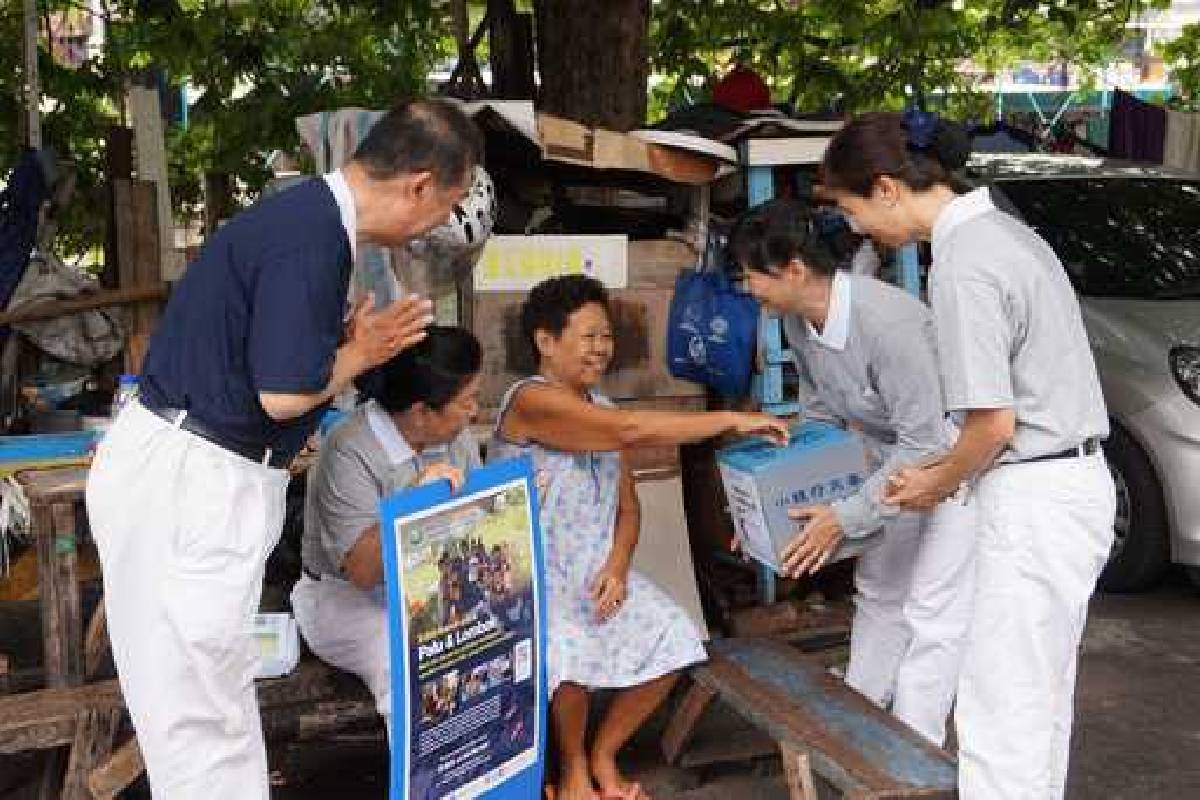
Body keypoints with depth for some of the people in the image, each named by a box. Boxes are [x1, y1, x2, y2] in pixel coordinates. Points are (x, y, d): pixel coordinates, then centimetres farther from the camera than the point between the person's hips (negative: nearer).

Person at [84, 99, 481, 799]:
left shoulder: (309, 214, 10)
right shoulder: (312, 239, -21)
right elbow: (285, 393, -21)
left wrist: (351, 339, 7)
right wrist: (360, 353, -5)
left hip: (189, 470, 10)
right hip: (188, 484, -10)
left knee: (218, 687, 18)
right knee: (199, 707, 0)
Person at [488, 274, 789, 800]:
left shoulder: (599, 410, 11)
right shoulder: (531, 401, -17)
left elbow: (627, 506, 12)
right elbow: (631, 431, -30)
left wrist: (618, 564, -9)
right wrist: (731, 420, -27)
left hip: (595, 569, 8)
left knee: (672, 640, -12)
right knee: (567, 656, -33)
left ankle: (603, 756, 12)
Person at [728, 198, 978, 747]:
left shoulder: (886, 321, -36)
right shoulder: (798, 321, -9)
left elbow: (924, 440, -32)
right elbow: (820, 414, 5)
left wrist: (847, 518, -30)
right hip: (896, 460, 9)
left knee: (932, 614, -8)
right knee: (877, 593, 17)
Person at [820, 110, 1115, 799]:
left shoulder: (963, 265, -19)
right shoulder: (1002, 228, 11)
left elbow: (995, 422, -21)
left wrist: (938, 484, -2)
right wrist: (951, 470, 13)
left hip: (1033, 503, -10)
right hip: (1077, 482, 10)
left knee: (999, 718, -4)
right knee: (1042, 702, 19)